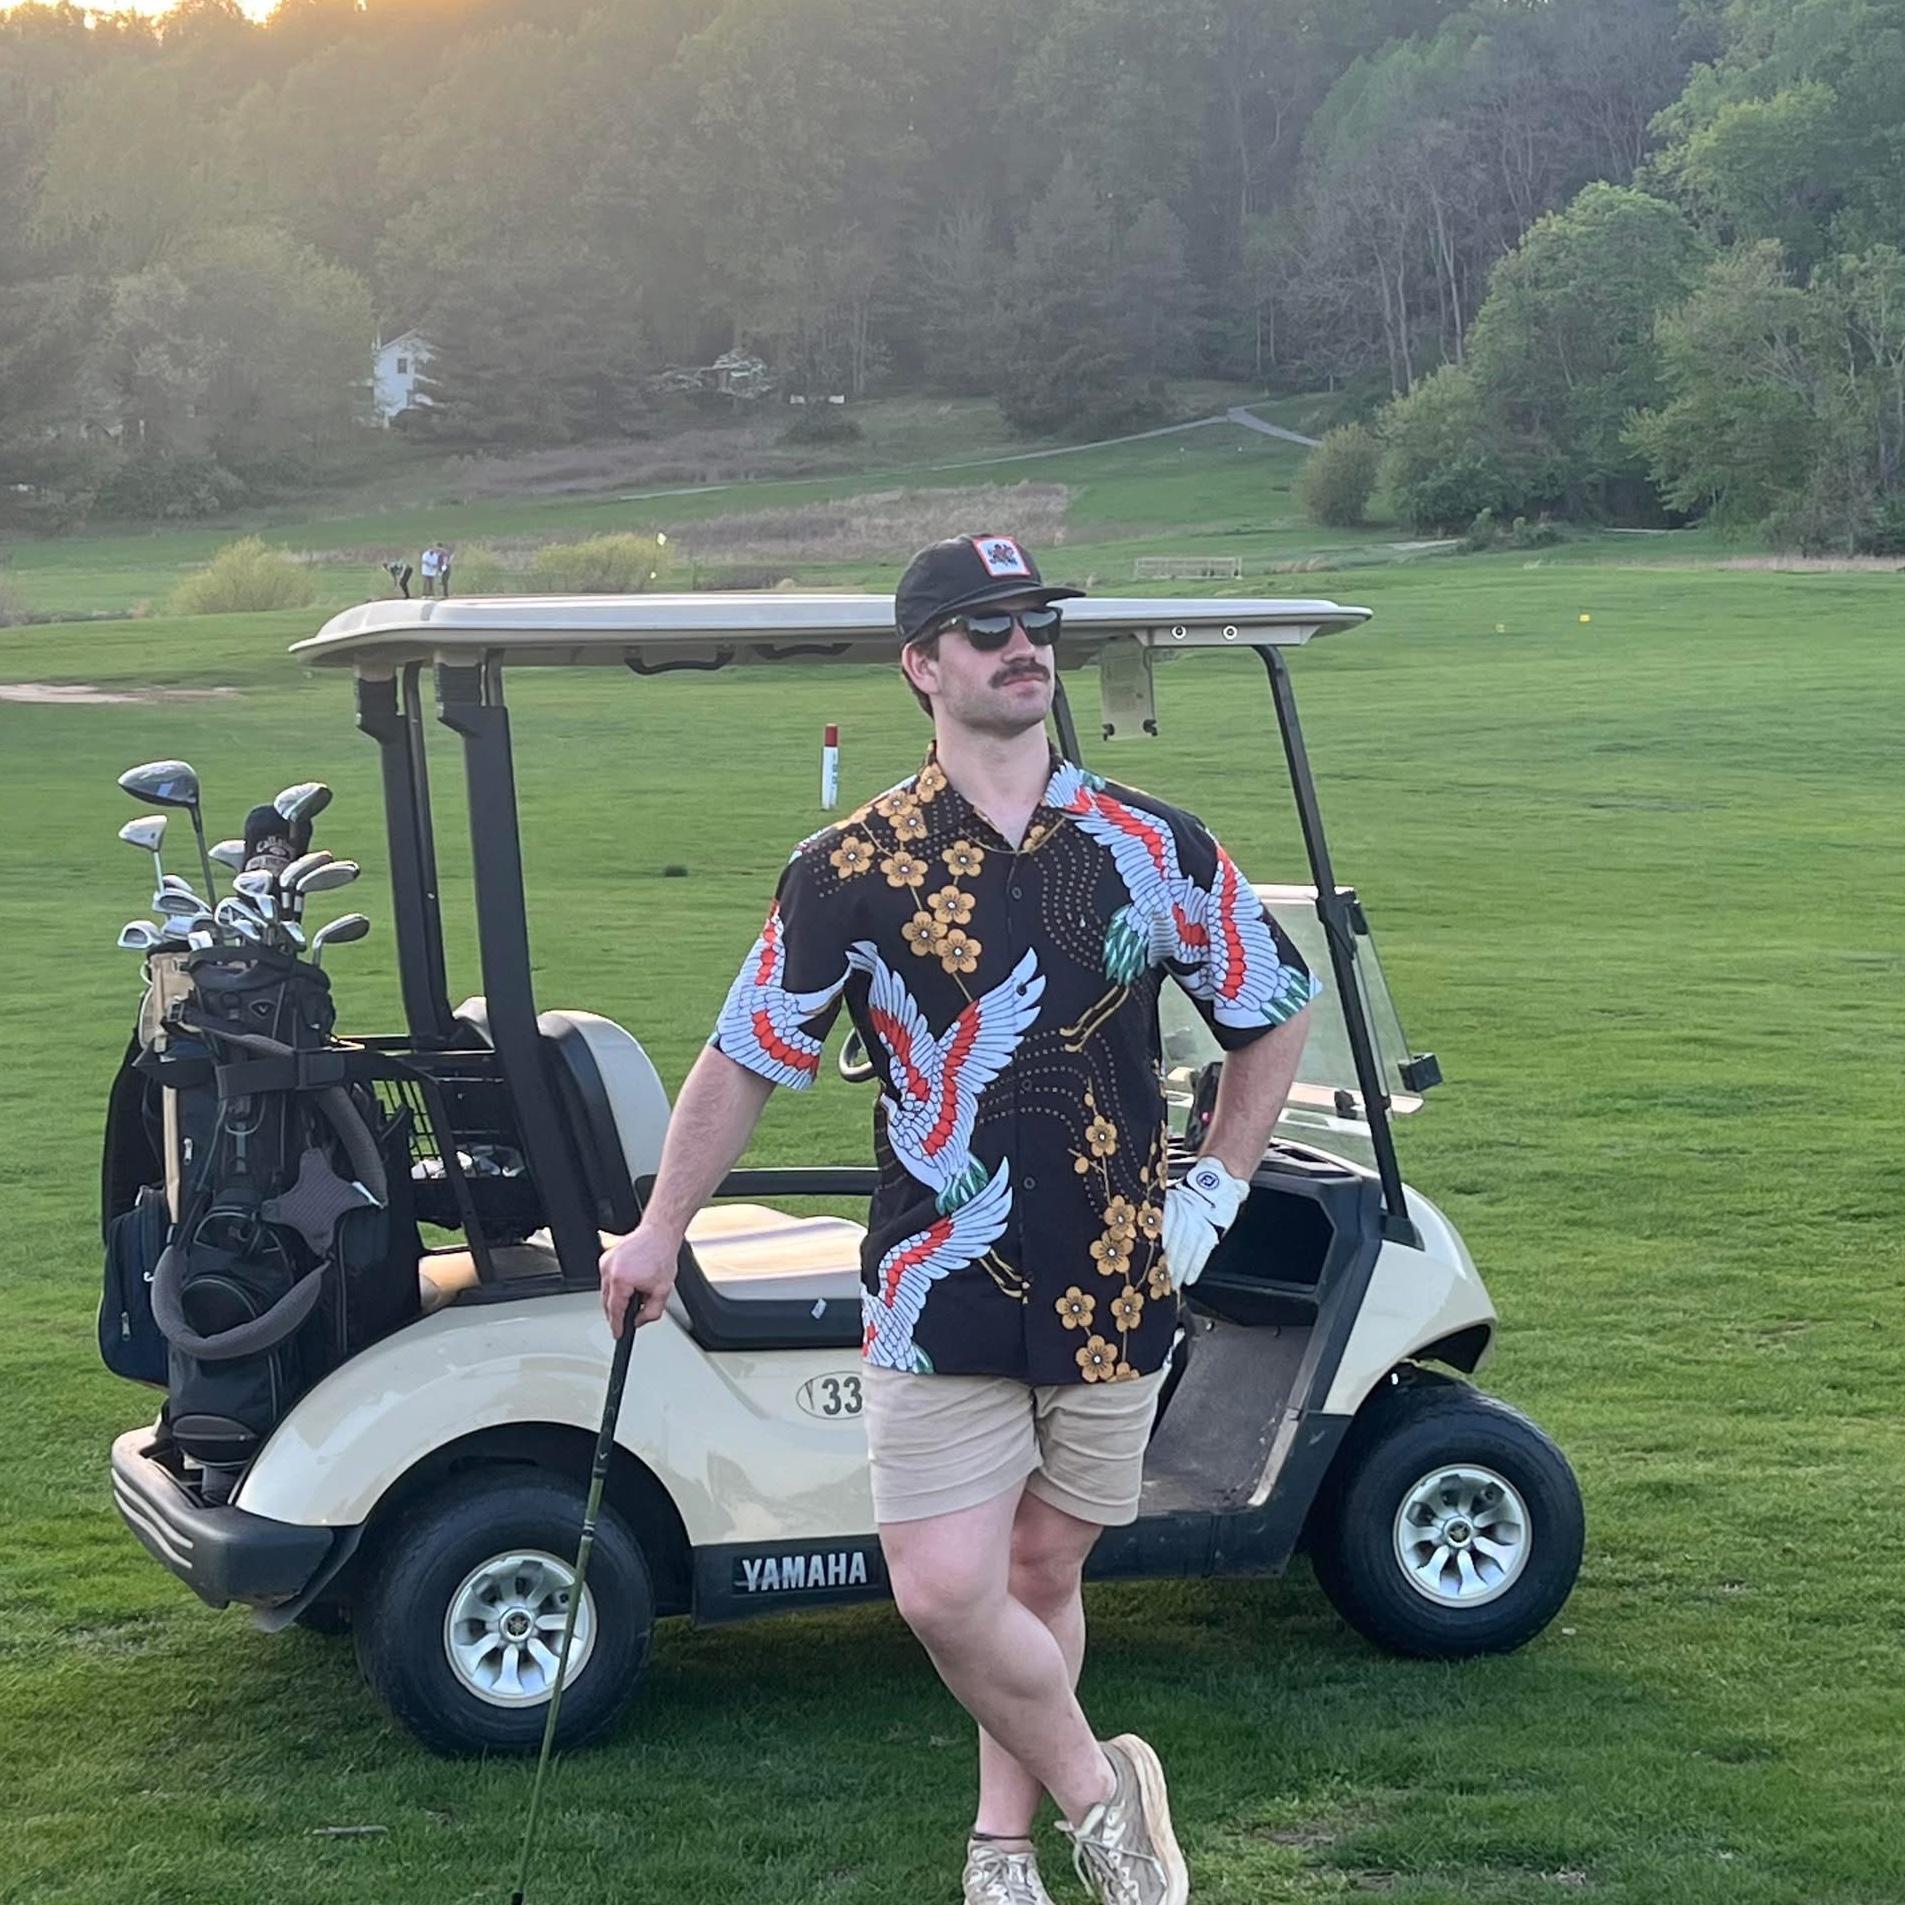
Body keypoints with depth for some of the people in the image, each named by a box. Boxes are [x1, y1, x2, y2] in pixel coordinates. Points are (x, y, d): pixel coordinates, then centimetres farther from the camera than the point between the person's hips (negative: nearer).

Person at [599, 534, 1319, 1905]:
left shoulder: (1157, 850, 1)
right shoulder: (852, 870, -4)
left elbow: (1274, 1013, 14)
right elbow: (746, 1058, 5)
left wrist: (1219, 1188, 8)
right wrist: (660, 1229, 6)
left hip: (1116, 1291, 2)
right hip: (941, 1297, -1)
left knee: (1041, 1575, 11)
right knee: (946, 1594, -9)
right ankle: (1096, 1795, 15)